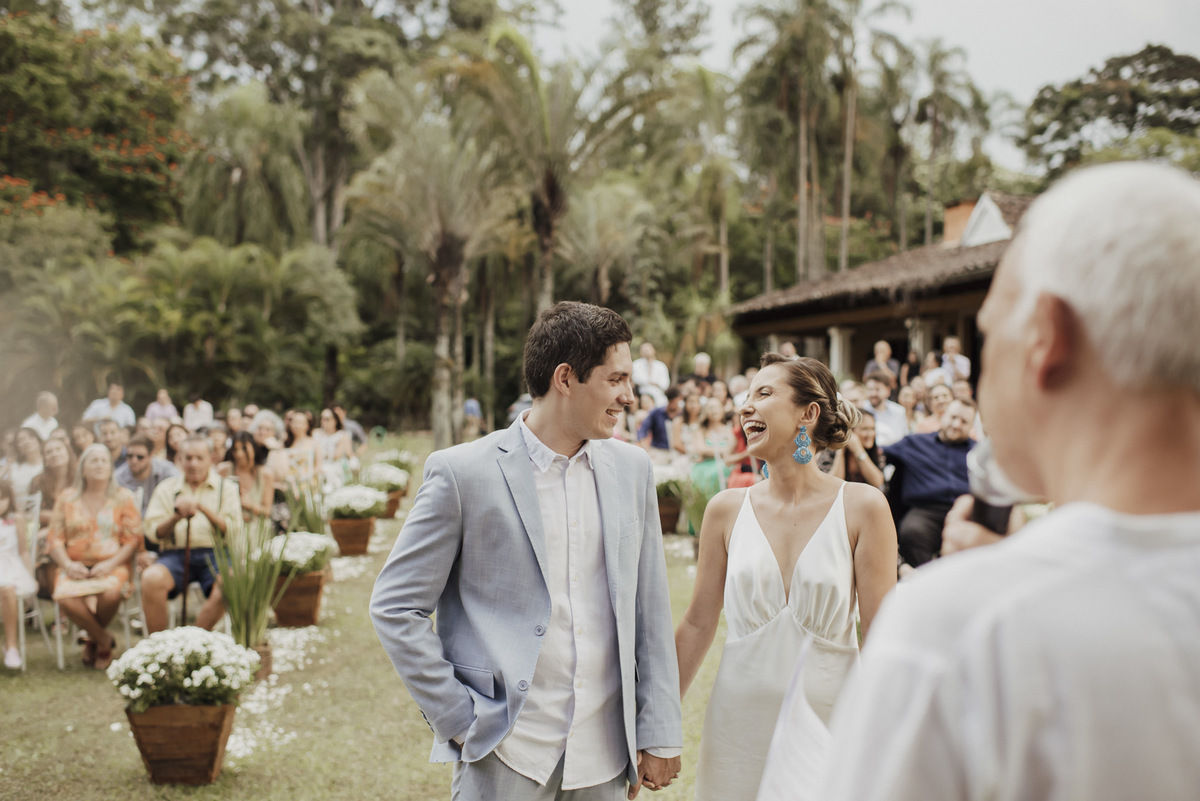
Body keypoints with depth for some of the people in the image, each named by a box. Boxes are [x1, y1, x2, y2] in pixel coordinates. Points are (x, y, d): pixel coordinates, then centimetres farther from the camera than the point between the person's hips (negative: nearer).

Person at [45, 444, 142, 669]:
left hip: (112, 565, -1)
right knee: (65, 596, -33)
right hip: (75, 566, 1)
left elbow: (133, 539, 2)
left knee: (110, 592, -36)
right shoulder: (67, 499, 15)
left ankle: (93, 639, -2)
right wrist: (67, 564, -11)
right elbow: (54, 539, 8)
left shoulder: (123, 498, 9)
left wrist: (110, 564, -14)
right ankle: (104, 639, -7)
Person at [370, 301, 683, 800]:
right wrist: (458, 719, -8)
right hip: (506, 756, -4)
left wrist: (660, 734, 5)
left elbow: (649, 609, 8)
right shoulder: (462, 473, -9)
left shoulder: (631, 469, 5)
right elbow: (395, 609, -5)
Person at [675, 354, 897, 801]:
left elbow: (880, 637, -5)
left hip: (828, 726, -2)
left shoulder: (862, 508, -6)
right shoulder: (726, 511, 1)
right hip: (739, 728, 2)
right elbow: (697, 625, 6)